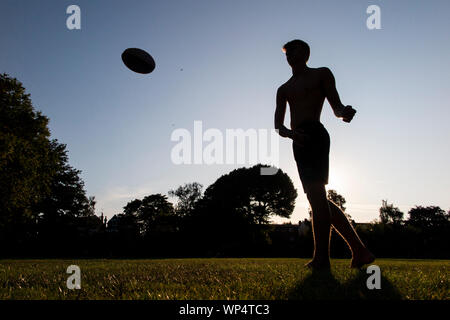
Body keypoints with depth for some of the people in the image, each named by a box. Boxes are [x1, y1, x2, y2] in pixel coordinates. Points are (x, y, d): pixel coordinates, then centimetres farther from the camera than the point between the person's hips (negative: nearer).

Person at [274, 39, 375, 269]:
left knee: (317, 195, -17)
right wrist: (290, 133, -8)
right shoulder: (284, 89, 26)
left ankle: (321, 258, -16)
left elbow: (336, 106, 4)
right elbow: (278, 124, 15)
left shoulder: (321, 74, 13)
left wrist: (344, 112, -21)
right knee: (319, 200, 4)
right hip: (299, 142, 7)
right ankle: (359, 251, 10)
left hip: (315, 135, -7)